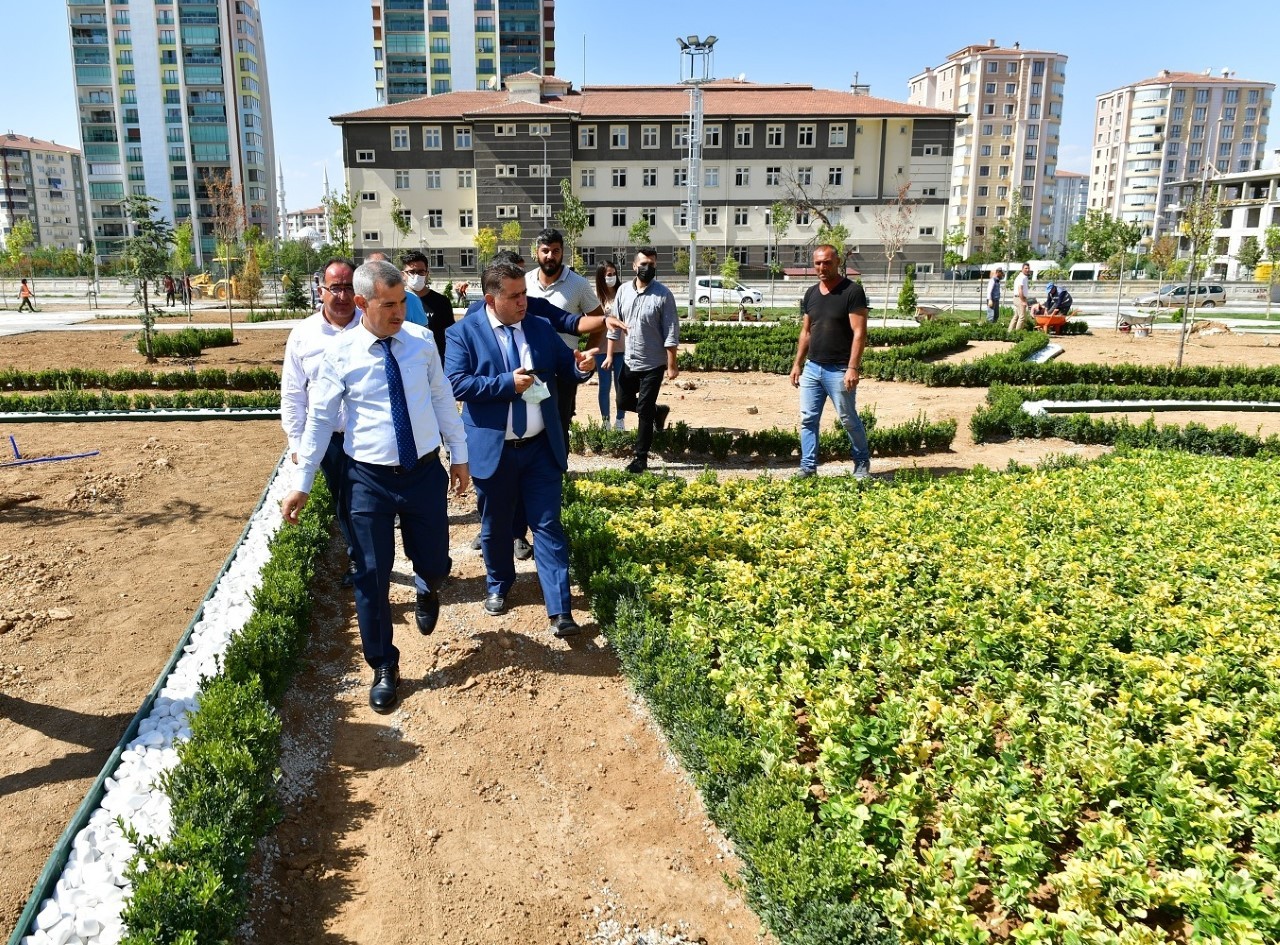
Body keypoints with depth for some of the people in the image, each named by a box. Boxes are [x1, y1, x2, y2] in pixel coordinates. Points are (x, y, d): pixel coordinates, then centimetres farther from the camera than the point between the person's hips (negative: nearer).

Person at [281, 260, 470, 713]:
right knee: (372, 576, 5)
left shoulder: (421, 340, -2)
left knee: (435, 564, 10)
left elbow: (442, 399, 7)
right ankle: (384, 668, 25)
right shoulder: (340, 352, -8)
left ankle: (425, 589, 51)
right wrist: (301, 484, -5)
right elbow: (320, 419, -5)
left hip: (425, 471, 2)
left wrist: (459, 455, 9)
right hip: (369, 477, -1)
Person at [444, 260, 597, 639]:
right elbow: (455, 383, -16)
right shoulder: (463, 332, -6)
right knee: (495, 526, 15)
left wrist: (583, 366, -15)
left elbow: (566, 368, 9)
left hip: (542, 447, 2)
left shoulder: (541, 328, 5)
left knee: (548, 526, 2)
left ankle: (560, 611, 4)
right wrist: (507, 383, -21)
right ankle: (497, 586, 40)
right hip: (493, 449, -2)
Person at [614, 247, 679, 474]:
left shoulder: (663, 295, -12)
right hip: (629, 361, 5)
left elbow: (671, 333, -12)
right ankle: (658, 410, 42)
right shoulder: (623, 291, 2)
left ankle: (641, 458, 10)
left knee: (644, 410, -1)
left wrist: (671, 365, -14)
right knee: (625, 401, 15)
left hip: (653, 363, -5)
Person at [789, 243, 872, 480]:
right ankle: (808, 468, 12)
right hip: (812, 368, 6)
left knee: (849, 420, 5)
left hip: (839, 370, -6)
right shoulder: (811, 294, 11)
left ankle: (862, 464, 24)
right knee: (808, 419, 4)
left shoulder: (852, 291, -9)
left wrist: (853, 368, -21)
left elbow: (859, 332, -14)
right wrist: (797, 364, 12)